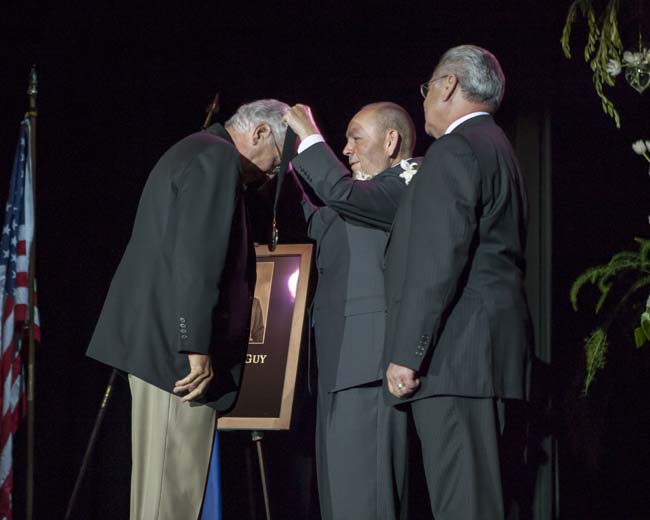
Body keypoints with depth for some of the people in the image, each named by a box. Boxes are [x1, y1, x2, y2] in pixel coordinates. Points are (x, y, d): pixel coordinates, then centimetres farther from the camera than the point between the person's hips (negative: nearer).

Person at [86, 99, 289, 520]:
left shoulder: (194, 153, 22)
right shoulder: (217, 159, -11)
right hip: (177, 346, -11)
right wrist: (198, 349, -21)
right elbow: (196, 261, -20)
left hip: (156, 343, 11)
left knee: (162, 483, 11)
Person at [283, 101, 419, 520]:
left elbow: (342, 192, -23)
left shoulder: (406, 185, -7)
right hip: (340, 363, 10)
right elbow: (319, 223, 33)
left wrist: (309, 136, -10)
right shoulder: (373, 194, 23)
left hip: (369, 363, -10)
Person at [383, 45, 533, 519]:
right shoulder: (499, 151, 23)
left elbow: (437, 262, -17)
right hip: (493, 355, 10)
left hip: (456, 355, -10)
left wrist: (407, 353, -17)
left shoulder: (455, 151, -9)